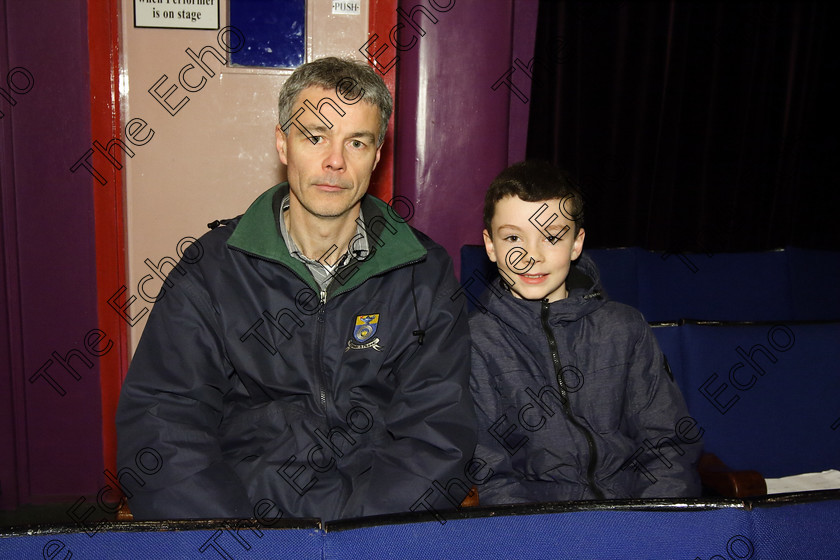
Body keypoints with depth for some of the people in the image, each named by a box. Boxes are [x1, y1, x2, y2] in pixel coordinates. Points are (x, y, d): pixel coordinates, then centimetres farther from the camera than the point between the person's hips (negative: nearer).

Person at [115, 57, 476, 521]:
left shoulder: (427, 274, 3)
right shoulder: (211, 268, 1)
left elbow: (437, 434, -2)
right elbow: (158, 429, -5)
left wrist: (350, 527, -16)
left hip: (380, 515, 2)